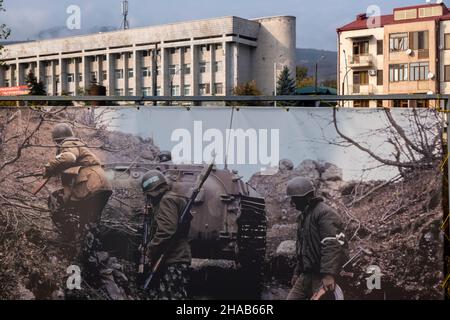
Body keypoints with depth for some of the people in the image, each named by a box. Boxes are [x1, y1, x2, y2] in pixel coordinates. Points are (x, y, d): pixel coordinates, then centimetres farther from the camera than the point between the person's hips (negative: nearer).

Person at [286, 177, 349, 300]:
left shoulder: (324, 213, -13)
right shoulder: (304, 216, 19)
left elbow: (332, 246, -25)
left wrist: (329, 274, -33)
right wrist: (297, 272, 29)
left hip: (322, 277, -9)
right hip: (306, 275, 9)